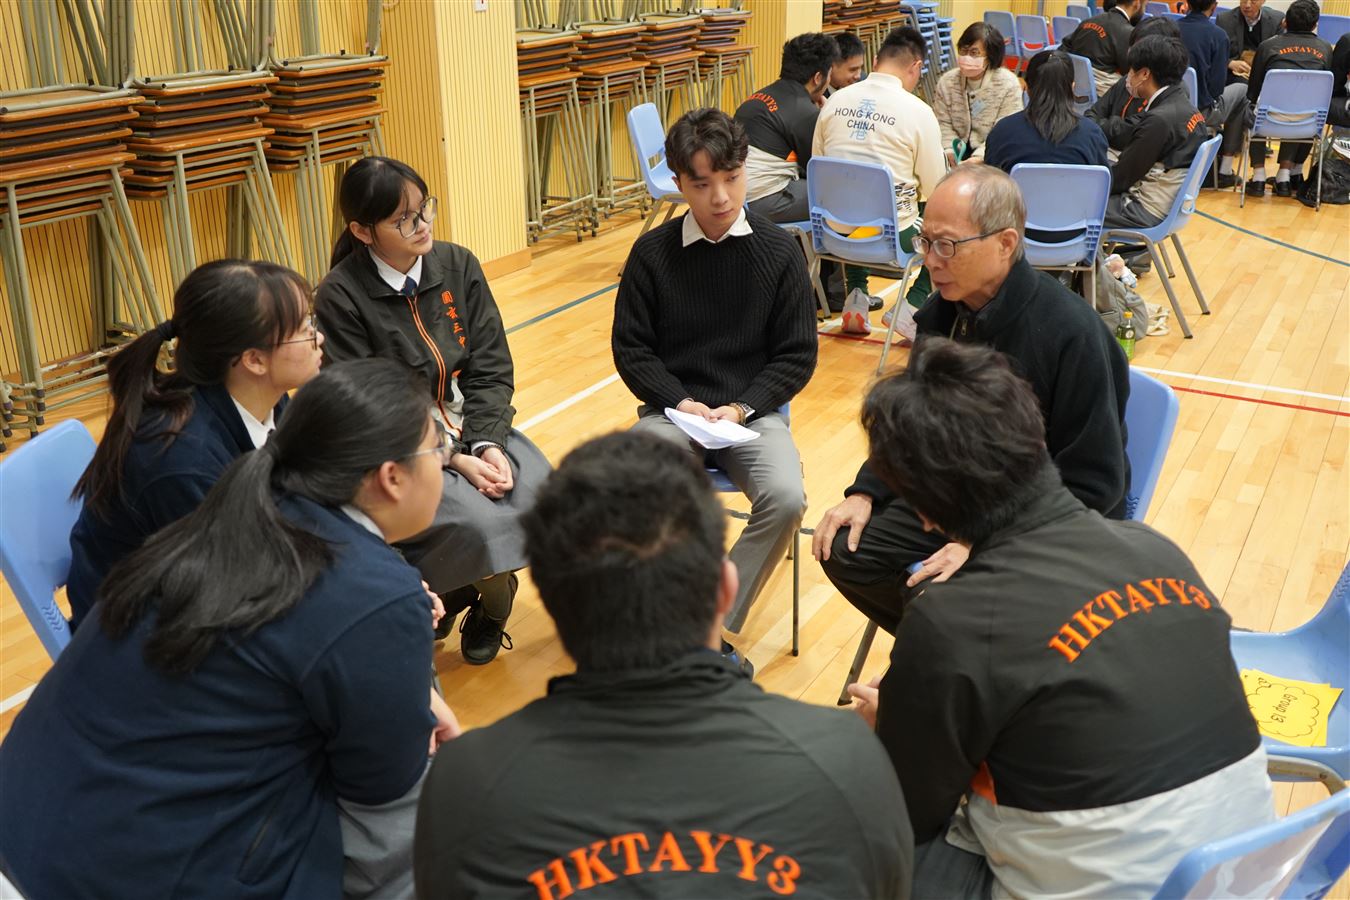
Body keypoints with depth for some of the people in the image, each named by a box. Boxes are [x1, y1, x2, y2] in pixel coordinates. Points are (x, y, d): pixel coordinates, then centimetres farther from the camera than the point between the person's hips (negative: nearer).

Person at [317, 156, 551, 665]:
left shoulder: (458, 265, 1)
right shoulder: (341, 296, -12)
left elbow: (492, 369, 1)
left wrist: (488, 444, -16)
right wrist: (453, 461, -20)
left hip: (475, 429, 5)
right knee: (476, 524, -29)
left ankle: (490, 597, 10)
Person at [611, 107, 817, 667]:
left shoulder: (778, 252, 0)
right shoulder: (653, 252, 0)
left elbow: (796, 355, 3)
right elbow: (631, 348, 4)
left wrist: (742, 408, -11)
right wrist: (680, 402, -12)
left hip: (752, 411, 0)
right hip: (672, 409, 0)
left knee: (786, 499, -29)